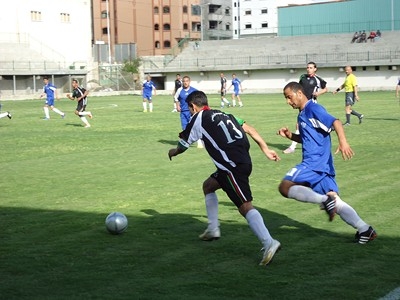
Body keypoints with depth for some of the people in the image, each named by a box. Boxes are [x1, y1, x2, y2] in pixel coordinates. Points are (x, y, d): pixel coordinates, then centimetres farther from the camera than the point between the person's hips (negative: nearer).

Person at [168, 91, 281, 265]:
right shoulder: (222, 114, 23)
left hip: (232, 166, -8)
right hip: (244, 160, 8)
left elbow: (183, 146, 16)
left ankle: (268, 243, -29)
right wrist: (266, 150, 19)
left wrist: (172, 152, 39)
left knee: (245, 206, -15)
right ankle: (213, 229, 32)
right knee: (208, 186, 27)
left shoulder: (198, 119, 4)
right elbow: (249, 129, 17)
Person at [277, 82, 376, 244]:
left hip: (314, 162, -10)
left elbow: (335, 122, -21)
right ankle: (364, 229, -1)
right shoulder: (302, 115, 21)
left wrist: (343, 141, -37)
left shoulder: (313, 108, -7)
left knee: (285, 187, -15)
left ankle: (325, 200, -24)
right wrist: (289, 135, 17)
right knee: (334, 201, 4)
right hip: (322, 165, 10)